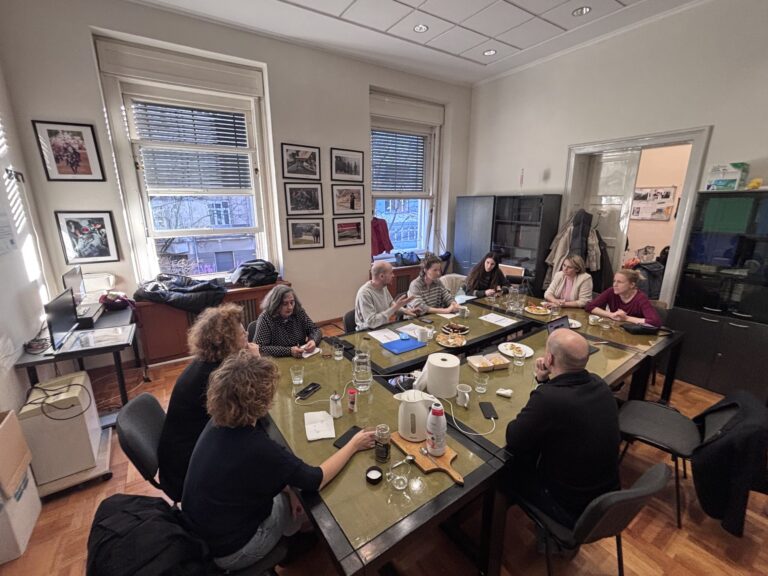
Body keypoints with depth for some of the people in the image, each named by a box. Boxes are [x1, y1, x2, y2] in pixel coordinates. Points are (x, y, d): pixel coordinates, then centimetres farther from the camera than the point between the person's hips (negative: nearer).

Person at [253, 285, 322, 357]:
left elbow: (315, 330, 4)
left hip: (301, 360, 3)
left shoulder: (299, 312, -3)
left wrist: (313, 341, -17)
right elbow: (259, 348, -19)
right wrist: (289, 351, -26)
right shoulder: (265, 318, -14)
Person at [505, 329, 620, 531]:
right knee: (528, 452, 21)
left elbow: (512, 441, -20)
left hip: (572, 509, -6)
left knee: (507, 464, 11)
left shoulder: (547, 398, -36)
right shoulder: (598, 384, -10)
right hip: (606, 497, 7)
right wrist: (545, 382, -6)